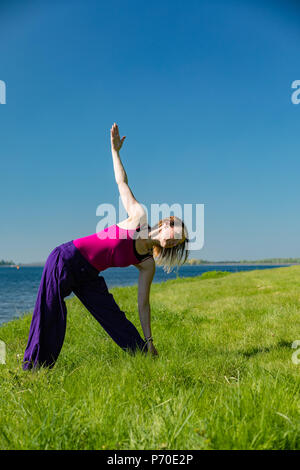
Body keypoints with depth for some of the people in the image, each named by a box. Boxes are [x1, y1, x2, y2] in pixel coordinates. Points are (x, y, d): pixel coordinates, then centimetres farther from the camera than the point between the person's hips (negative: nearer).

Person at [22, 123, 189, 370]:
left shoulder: (148, 265, 1)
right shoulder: (139, 216, -7)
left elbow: (143, 304, 3)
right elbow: (122, 182, -1)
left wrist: (149, 341, 0)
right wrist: (115, 150, -5)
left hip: (89, 277, 4)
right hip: (66, 259, -4)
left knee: (115, 319, -2)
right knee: (50, 314, -7)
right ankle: (35, 366, 7)